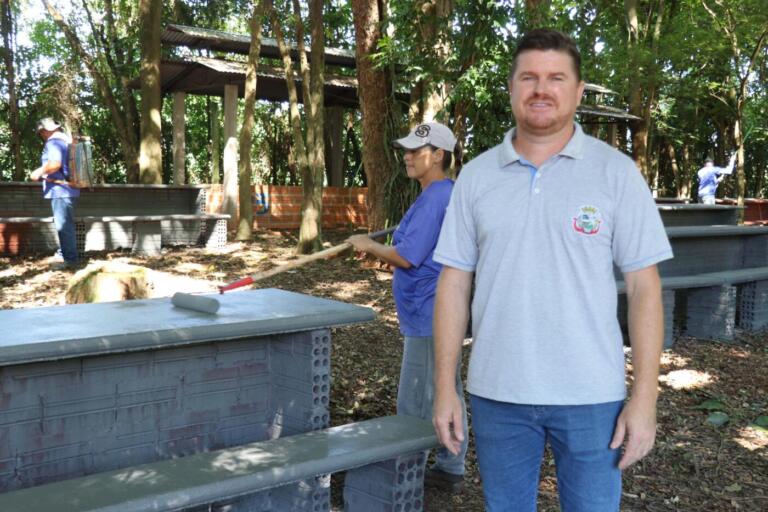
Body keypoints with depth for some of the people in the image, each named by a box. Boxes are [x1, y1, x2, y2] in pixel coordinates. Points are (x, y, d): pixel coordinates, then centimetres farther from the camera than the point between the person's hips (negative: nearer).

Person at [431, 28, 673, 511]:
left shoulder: (616, 171, -3)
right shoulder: (476, 176, 3)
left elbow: (644, 286, -4)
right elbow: (455, 283, 3)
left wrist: (645, 397, -8)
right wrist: (445, 388, 0)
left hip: (592, 394, -2)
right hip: (496, 392, 2)